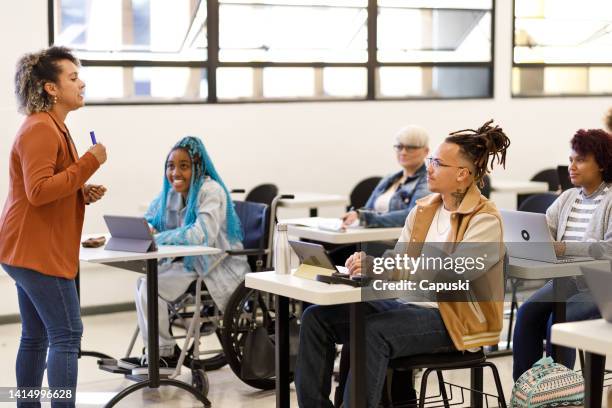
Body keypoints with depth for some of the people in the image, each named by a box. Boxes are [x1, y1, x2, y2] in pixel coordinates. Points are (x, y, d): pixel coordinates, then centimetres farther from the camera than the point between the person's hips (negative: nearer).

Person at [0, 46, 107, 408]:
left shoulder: (53, 127, 18)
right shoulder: (40, 130, -15)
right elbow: (39, 191, -24)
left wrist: (84, 194, 8)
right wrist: (90, 163, -20)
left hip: (30, 250, 11)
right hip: (38, 251, -11)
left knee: (36, 337, 13)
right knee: (67, 336, -10)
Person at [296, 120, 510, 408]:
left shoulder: (485, 220, -12)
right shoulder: (423, 209, 11)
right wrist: (367, 265, -15)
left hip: (455, 319, -7)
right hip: (408, 304, 8)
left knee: (373, 333, -34)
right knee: (316, 317, -8)